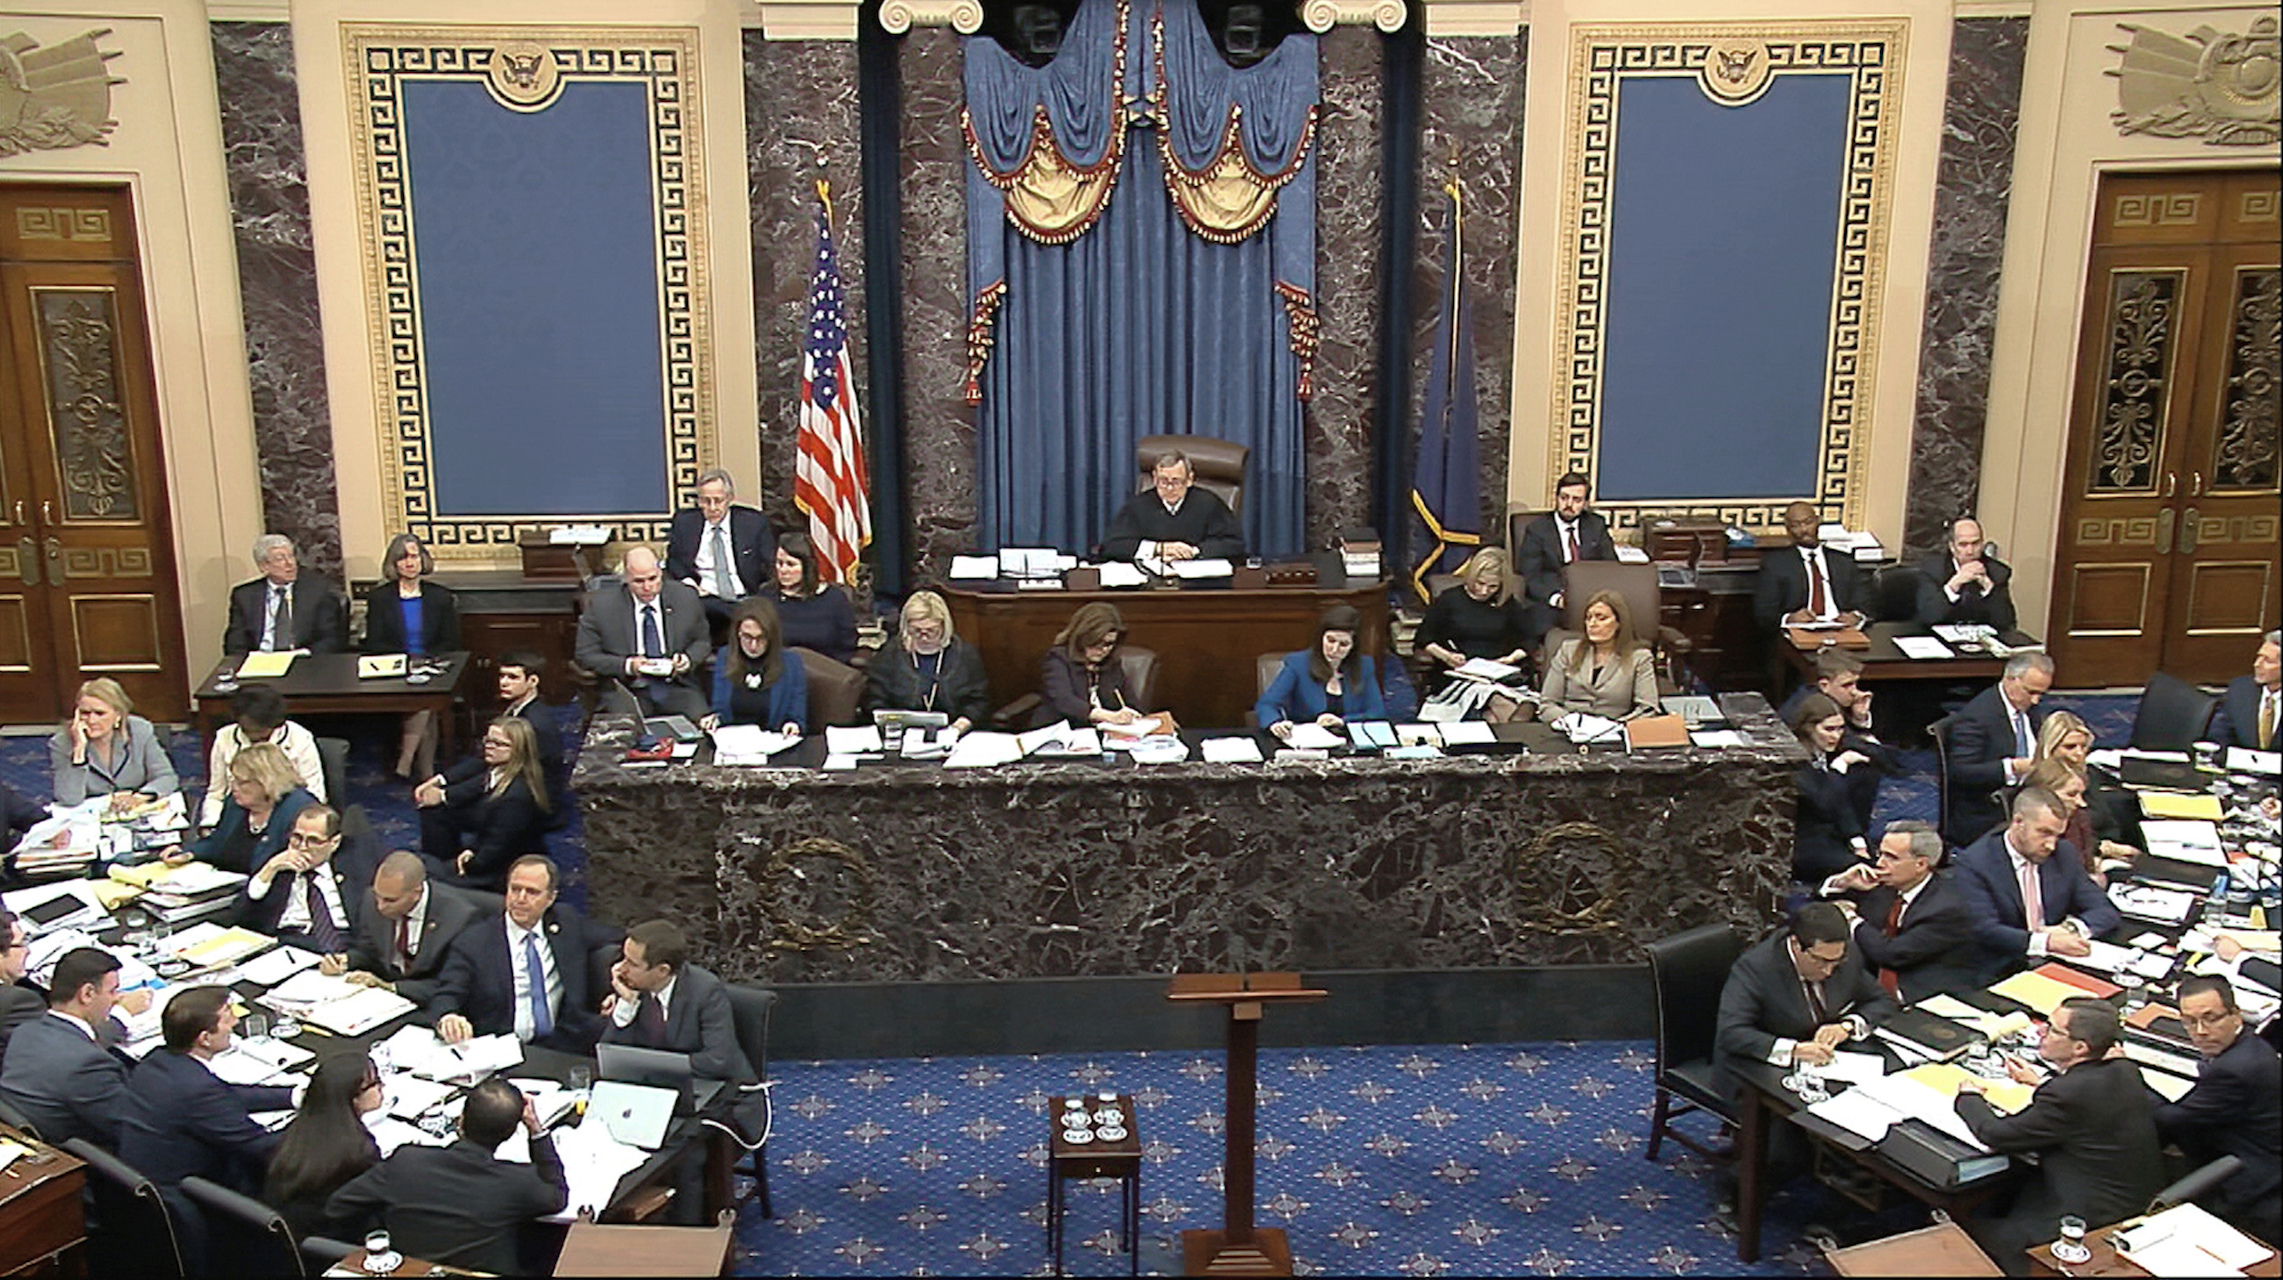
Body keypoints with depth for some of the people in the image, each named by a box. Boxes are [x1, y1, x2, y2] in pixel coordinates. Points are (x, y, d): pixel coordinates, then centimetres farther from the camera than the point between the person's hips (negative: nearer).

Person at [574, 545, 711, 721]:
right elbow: (585, 655, 2)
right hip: (628, 691, -1)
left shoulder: (686, 597, 6)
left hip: (678, 687, 2)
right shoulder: (602, 605, 0)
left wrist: (688, 659, -6)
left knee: (699, 721, -26)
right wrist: (627, 666, -14)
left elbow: (703, 642, 17)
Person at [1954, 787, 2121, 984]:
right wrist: (2045, 941, -28)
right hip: (1999, 980, -5)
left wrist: (2071, 928, -9)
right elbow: (1983, 929, -15)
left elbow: (2106, 912, 14)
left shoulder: (2064, 853, 13)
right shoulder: (1974, 862, -5)